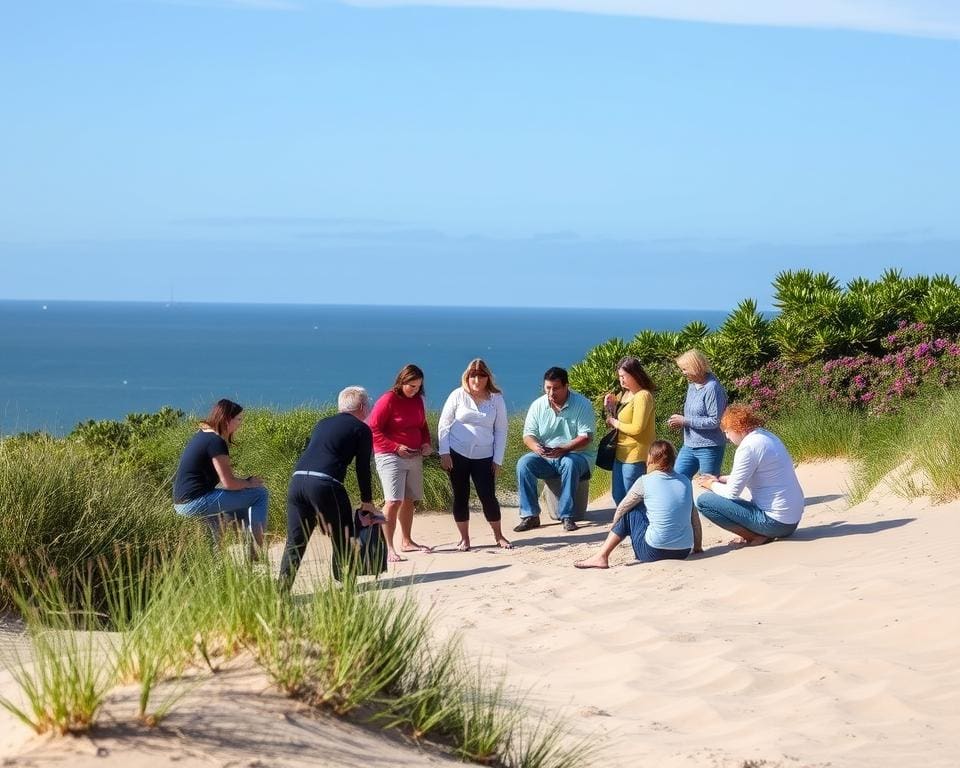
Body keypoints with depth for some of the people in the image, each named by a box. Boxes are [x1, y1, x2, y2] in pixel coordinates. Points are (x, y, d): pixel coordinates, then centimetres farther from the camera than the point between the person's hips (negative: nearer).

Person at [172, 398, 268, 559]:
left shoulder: (202, 434, 14)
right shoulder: (216, 442, -15)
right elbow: (229, 483, -16)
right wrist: (249, 483, 1)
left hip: (181, 503, 10)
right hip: (195, 502, -10)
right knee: (260, 494, -6)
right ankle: (257, 551, -6)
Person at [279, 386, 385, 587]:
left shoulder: (322, 424, 27)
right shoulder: (362, 429, 10)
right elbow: (363, 469, 8)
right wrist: (367, 502, 18)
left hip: (297, 479, 6)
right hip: (325, 484, -6)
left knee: (295, 541, 10)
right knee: (343, 539, 11)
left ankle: (283, 587, 3)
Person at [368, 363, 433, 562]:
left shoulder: (417, 400, 10)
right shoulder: (388, 400, -11)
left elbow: (423, 426, 24)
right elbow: (373, 430, -13)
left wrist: (426, 443, 4)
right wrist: (396, 447, -19)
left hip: (414, 457, 7)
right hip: (390, 457, -7)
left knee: (409, 500, 13)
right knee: (393, 501, -15)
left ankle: (406, 541, 27)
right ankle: (389, 548, -17)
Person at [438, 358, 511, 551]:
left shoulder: (496, 399, 2)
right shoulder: (458, 395, -1)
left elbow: (501, 431, 5)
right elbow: (444, 425, 1)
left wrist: (498, 459, 1)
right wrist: (444, 453, -6)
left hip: (484, 456, 0)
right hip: (457, 454, 0)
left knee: (488, 496, -3)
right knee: (461, 497, 4)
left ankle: (498, 536, 12)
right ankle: (464, 538, 14)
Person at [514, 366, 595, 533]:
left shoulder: (582, 404, -9)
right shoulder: (537, 405, 2)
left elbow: (586, 437, -15)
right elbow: (528, 435, 1)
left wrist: (563, 449, -31)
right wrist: (536, 447, -24)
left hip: (577, 455, -4)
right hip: (545, 457, 4)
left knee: (569, 463, -38)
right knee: (523, 463, -23)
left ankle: (566, 515, -31)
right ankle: (530, 515, -21)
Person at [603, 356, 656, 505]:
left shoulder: (643, 396, -16)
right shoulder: (624, 394, 10)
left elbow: (637, 428, -22)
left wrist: (615, 423, -10)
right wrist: (609, 409, 0)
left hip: (635, 455, -9)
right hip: (621, 453, 9)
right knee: (618, 497, 14)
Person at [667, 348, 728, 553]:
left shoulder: (712, 388, -15)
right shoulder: (692, 385, 10)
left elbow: (715, 421, -19)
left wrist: (685, 421, -16)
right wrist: (679, 420, 2)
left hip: (710, 448, -9)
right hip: (689, 446, 9)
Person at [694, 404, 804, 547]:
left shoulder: (748, 447, -17)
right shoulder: (768, 436, 11)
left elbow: (732, 493, -13)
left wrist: (712, 485, 6)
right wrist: (721, 480, 17)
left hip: (776, 523, -10)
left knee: (704, 501, -12)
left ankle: (755, 537, -8)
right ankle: (760, 534, 10)